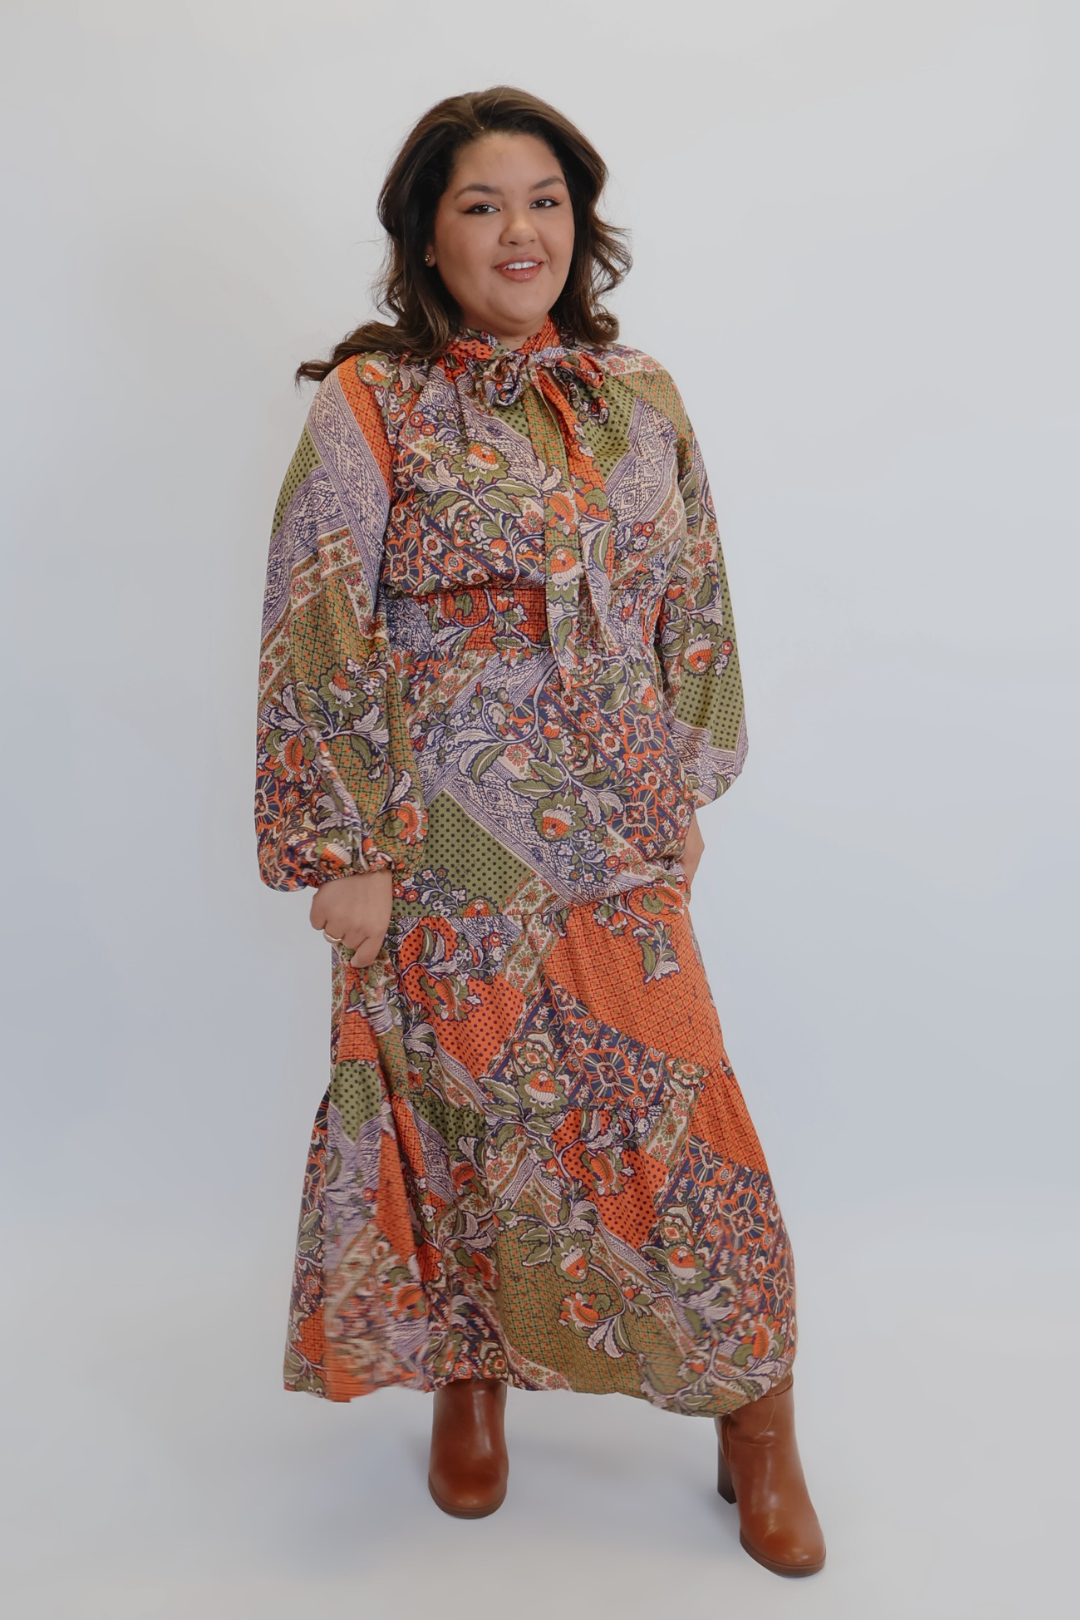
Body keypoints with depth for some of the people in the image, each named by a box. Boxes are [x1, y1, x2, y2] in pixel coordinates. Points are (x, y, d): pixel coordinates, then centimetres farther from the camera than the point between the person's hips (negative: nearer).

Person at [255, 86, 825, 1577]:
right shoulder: (369, 404, -6)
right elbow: (317, 636, -8)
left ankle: (757, 1424, 26)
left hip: (620, 841, 3)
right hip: (448, 842, -3)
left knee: (675, 1109, 7)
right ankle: (469, 1380, 37)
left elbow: (696, 609, 12)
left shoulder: (641, 396, 7)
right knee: (467, 1108, 10)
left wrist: (690, 794, 10)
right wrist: (341, 853, -10)